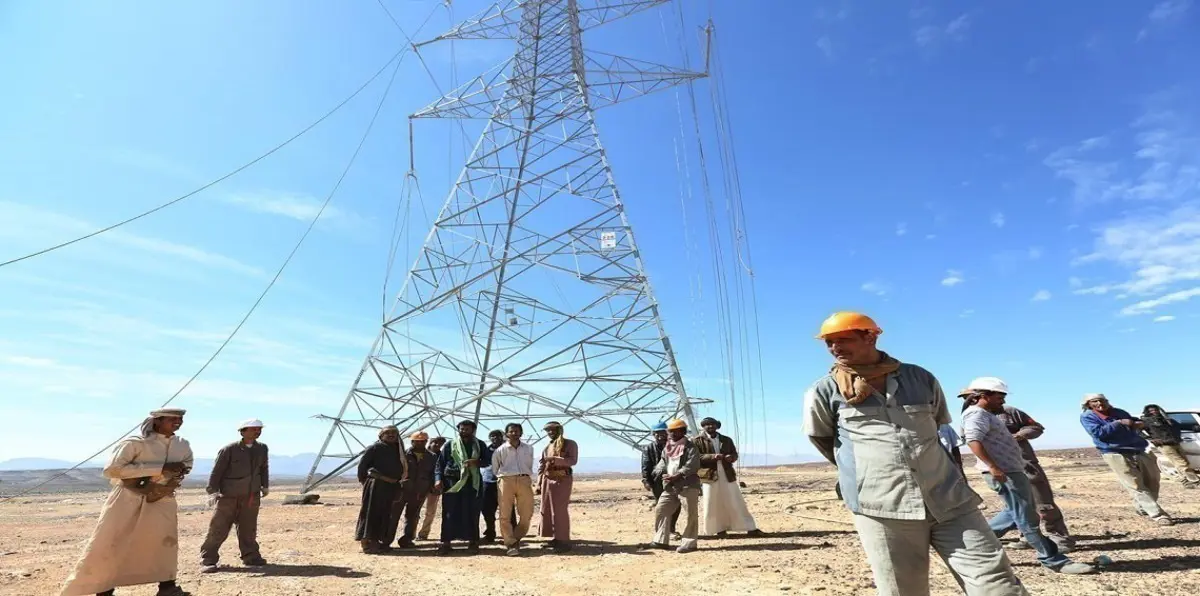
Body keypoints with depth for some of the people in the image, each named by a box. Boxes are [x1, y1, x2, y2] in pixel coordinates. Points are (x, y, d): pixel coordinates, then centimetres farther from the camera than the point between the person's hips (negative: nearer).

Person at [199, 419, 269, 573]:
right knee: (219, 529, 0)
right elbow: (217, 471, -9)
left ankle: (250, 557, 19)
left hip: (252, 497, 4)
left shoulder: (262, 448, 5)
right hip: (229, 496, -4)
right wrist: (212, 491, -15)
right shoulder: (229, 449, -11)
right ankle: (208, 560, 12)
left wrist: (265, 485, 18)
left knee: (248, 529, 11)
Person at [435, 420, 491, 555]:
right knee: (450, 513, 0)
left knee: (472, 513, 4)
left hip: (473, 482, 1)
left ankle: (472, 541, 13)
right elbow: (440, 464, 6)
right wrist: (438, 479, -8)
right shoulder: (450, 445, 8)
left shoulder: (480, 445, 11)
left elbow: (488, 460, 10)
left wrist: (477, 462, -10)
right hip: (452, 482, -1)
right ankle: (446, 542, 8)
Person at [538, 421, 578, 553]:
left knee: (560, 510, -8)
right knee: (548, 510, 8)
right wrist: (539, 484, 9)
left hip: (562, 479, -7)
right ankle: (555, 538, 17)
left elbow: (573, 460, -14)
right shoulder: (547, 448, 17)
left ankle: (564, 541, -2)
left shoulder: (570, 444, -1)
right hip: (547, 480, 7)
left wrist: (555, 459, -23)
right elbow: (541, 467, 15)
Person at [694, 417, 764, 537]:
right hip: (709, 476, -3)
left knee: (736, 503, 6)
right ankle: (720, 529, 17)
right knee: (712, 505, 2)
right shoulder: (696, 441, -2)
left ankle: (751, 528, 13)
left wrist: (731, 457, -9)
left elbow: (735, 454, 16)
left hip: (727, 475, 3)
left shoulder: (726, 440, 13)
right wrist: (712, 456, -22)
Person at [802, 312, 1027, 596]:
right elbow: (820, 440, 12)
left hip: (949, 500, 3)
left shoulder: (921, 378, 9)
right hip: (881, 509, -3)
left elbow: (943, 428, 23)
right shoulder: (824, 390, -1)